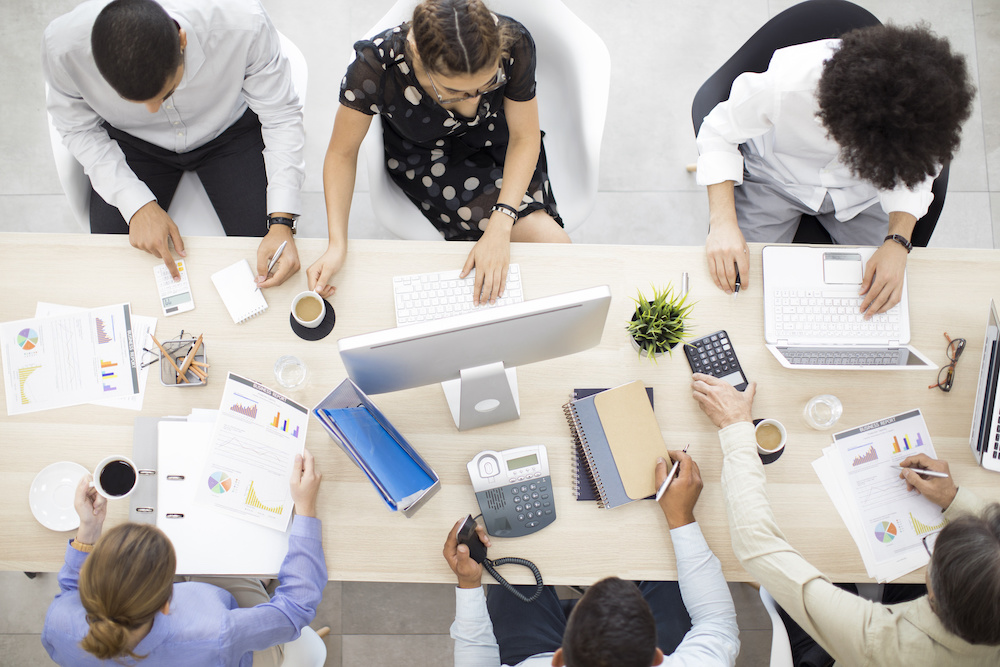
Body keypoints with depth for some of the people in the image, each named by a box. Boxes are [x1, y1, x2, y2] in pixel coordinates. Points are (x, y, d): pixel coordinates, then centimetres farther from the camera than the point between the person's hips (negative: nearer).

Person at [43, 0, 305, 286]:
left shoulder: (243, 23, -37)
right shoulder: (63, 45, -32)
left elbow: (281, 115, -22)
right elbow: (79, 129, -12)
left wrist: (281, 221, -30)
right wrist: (136, 203, -24)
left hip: (227, 131, -1)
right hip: (132, 142, 1)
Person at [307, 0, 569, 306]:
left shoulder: (514, 44, -31)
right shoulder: (375, 66, -35)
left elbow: (524, 138, -17)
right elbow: (342, 153, -18)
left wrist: (500, 226, -30)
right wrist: (337, 244, -31)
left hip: (494, 140, 3)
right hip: (424, 157, -2)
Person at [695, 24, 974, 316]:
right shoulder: (785, 84, -40)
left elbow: (914, 172, -9)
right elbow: (720, 131, -19)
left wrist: (897, 242, -27)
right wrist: (722, 220, -32)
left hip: (860, 189, 2)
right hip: (778, 176, -2)